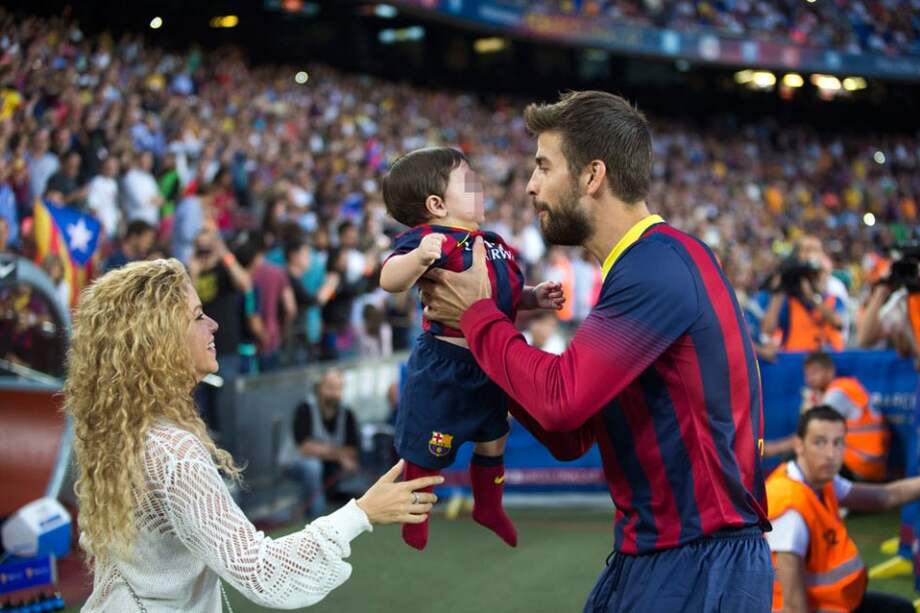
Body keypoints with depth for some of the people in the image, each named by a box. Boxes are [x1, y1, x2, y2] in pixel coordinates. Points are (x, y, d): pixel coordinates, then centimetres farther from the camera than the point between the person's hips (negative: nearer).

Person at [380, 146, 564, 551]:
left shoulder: (493, 244, 7)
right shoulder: (432, 238, -21)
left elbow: (506, 296, 23)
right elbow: (390, 280, -38)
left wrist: (536, 298, 4)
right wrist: (418, 257, -57)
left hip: (490, 366, 8)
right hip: (443, 368, -8)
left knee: (493, 441, 26)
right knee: (425, 457, 7)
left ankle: (488, 509, 50)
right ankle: (415, 534, 29)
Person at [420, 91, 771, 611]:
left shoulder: (657, 265, -17)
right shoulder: (649, 263, 14)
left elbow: (562, 401, -24)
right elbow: (571, 437, 13)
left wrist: (477, 313, -8)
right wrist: (479, 321, 8)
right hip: (652, 554, 9)